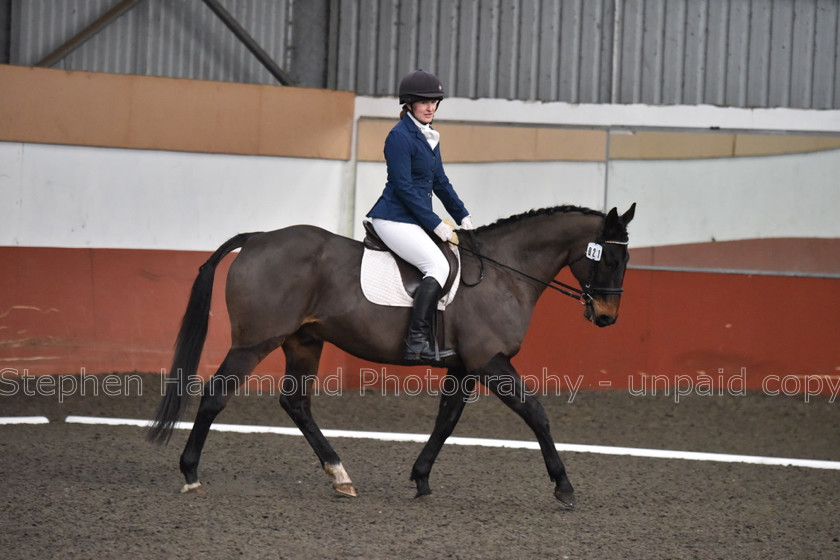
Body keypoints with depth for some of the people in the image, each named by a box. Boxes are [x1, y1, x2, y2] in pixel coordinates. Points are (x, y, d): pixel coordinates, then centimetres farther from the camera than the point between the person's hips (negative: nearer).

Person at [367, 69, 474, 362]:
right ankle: (417, 340, -28)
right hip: (395, 219, -10)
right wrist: (435, 224, -16)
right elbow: (403, 187, -18)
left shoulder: (429, 136, 15)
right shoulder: (400, 137, -14)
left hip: (415, 220, 10)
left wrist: (463, 216, 15)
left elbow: (440, 182, 23)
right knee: (438, 265, -22)